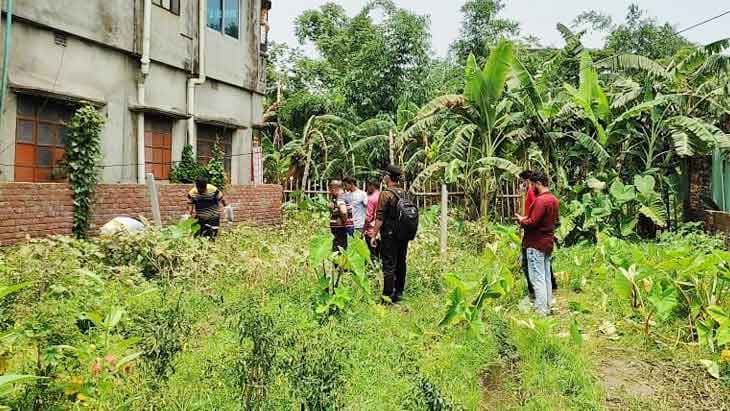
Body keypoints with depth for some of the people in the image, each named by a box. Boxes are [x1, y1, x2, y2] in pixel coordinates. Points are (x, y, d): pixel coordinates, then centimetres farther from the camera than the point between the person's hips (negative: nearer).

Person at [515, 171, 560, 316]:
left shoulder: (541, 200, -19)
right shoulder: (554, 199, 10)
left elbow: (532, 223, -23)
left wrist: (521, 220, -3)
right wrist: (527, 218, 14)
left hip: (536, 244, -9)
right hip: (548, 243, 9)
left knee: (537, 278, -4)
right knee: (546, 277, 14)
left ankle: (541, 311, -1)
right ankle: (547, 307, 22)